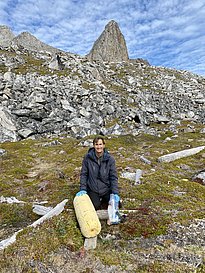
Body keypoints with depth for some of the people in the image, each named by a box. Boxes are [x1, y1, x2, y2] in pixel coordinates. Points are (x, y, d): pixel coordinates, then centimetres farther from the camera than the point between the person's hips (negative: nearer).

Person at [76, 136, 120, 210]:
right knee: (95, 207, -17)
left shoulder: (110, 159, -9)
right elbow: (83, 174, -1)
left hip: (106, 189, 1)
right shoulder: (87, 157, -9)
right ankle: (98, 199, 17)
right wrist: (82, 189, -8)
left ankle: (104, 200, 19)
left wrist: (115, 193, -14)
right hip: (93, 189, 0)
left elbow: (114, 177, -6)